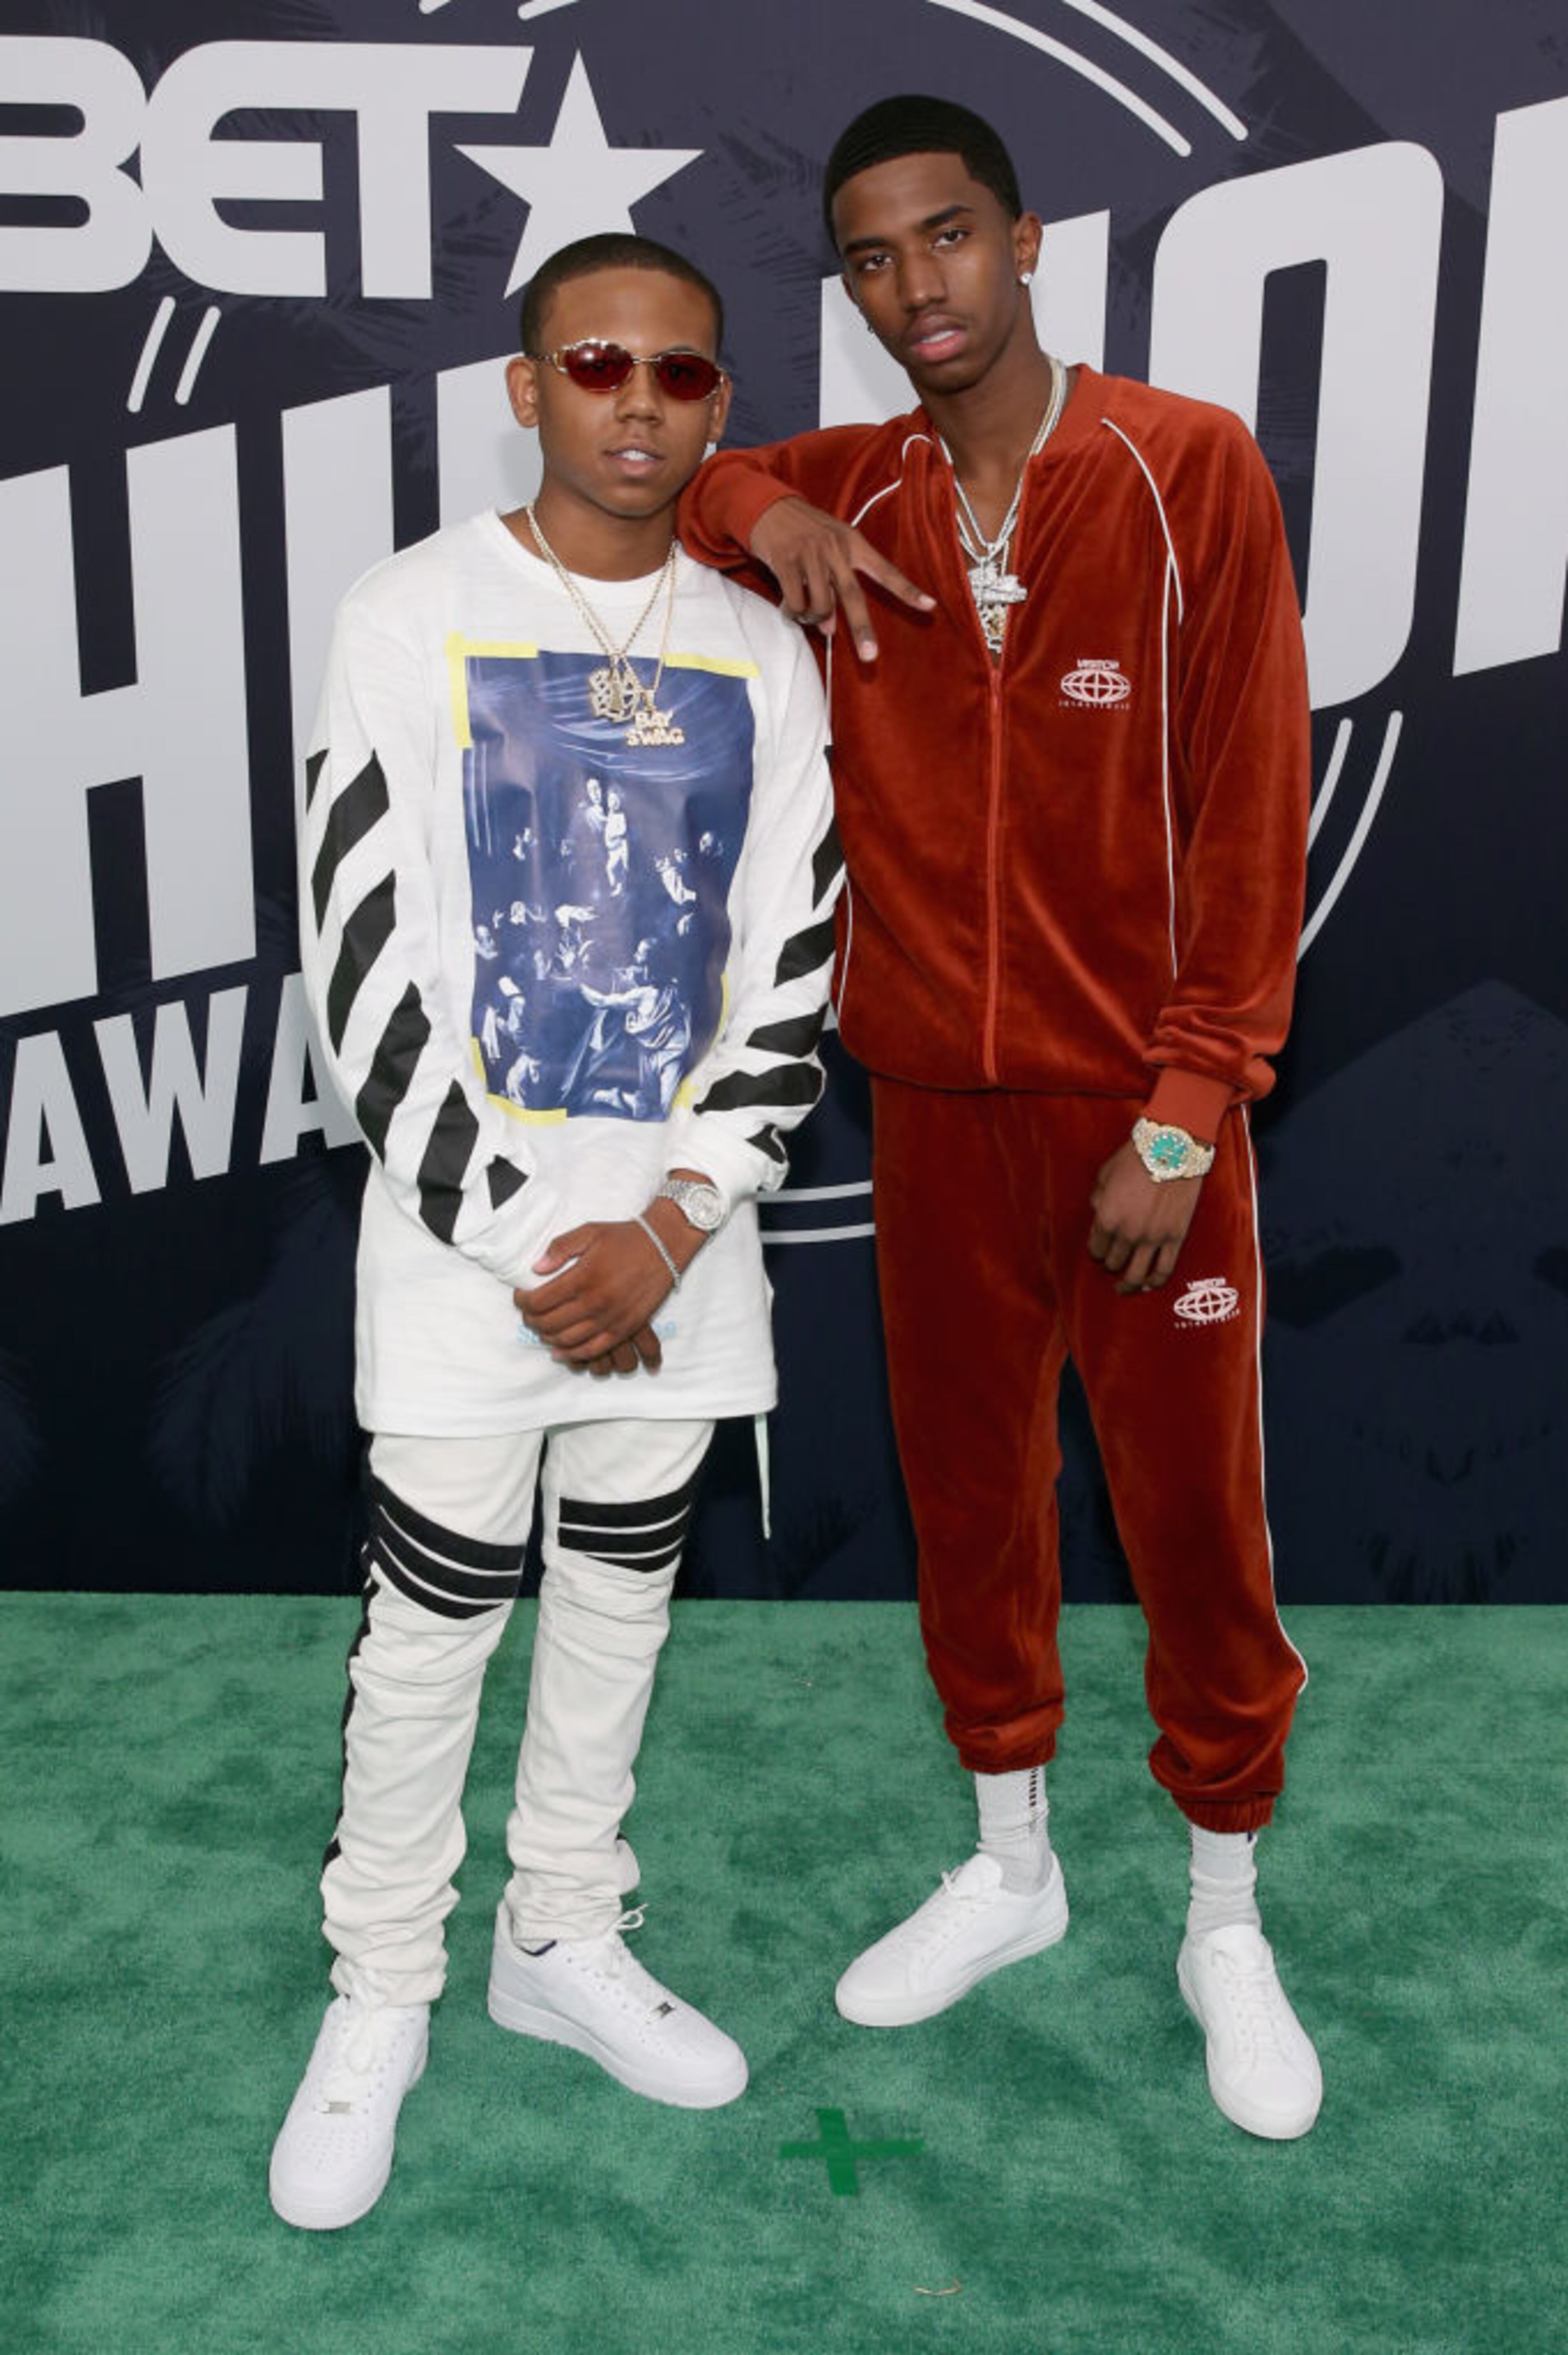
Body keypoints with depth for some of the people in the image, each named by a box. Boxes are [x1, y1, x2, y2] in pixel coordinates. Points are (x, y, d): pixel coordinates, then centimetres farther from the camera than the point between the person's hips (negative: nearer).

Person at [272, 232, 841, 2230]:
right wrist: (525, 1244, -12)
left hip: (677, 1230, 3)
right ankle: (378, 1998, 23)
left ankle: (565, 1940, 33)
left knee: (623, 1596, 14)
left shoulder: (762, 656, 6)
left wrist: (671, 1226, -8)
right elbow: (366, 969, -9)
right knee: (434, 1616, 4)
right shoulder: (410, 622, -4)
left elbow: (794, 975, 4)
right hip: (466, 1225, -3)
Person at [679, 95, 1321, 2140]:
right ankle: (1011, 1867, 36)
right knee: (969, 1494, 14)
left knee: (1196, 1523, 6)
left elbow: (1250, 812, -9)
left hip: (1144, 1107, -3)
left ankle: (1228, 1924, 27)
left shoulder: (1188, 470, -6)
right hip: (937, 1103, 4)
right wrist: (754, 507, -6)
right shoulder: (838, 501, 5)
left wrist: (1184, 1113, -13)